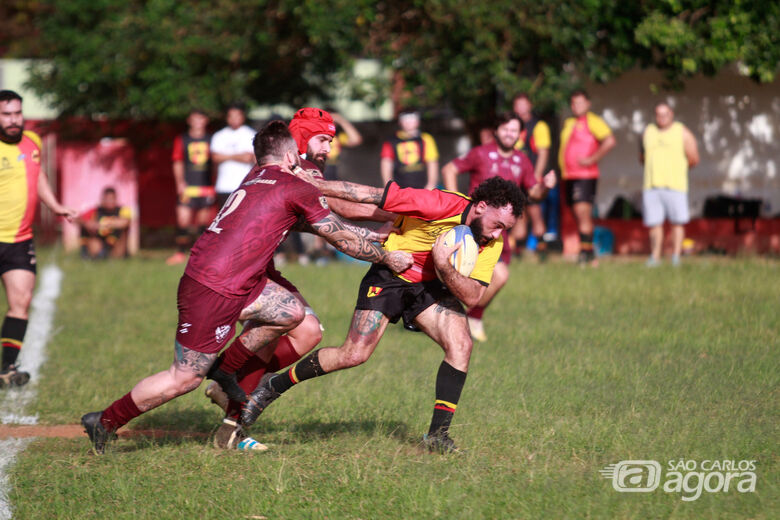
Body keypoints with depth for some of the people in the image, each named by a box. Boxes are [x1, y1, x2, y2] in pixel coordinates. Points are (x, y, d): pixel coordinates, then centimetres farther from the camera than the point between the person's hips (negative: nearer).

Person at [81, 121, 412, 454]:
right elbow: (344, 240, 3)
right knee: (184, 379, 1)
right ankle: (104, 422, 11)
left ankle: (223, 369, 21)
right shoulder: (296, 189, -7)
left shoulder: (256, 178, 16)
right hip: (215, 292, -9)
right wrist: (387, 258, 18)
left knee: (291, 312, 14)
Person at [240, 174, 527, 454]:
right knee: (354, 354, -13)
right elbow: (370, 195, -27)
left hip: (430, 287, 5)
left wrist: (444, 266, -37)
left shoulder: (492, 242, -15)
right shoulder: (440, 205, -31)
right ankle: (274, 386, 7)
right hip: (388, 278, -5)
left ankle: (437, 435, -8)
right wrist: (310, 182, -26)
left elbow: (472, 296, -18)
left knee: (461, 344, -17)